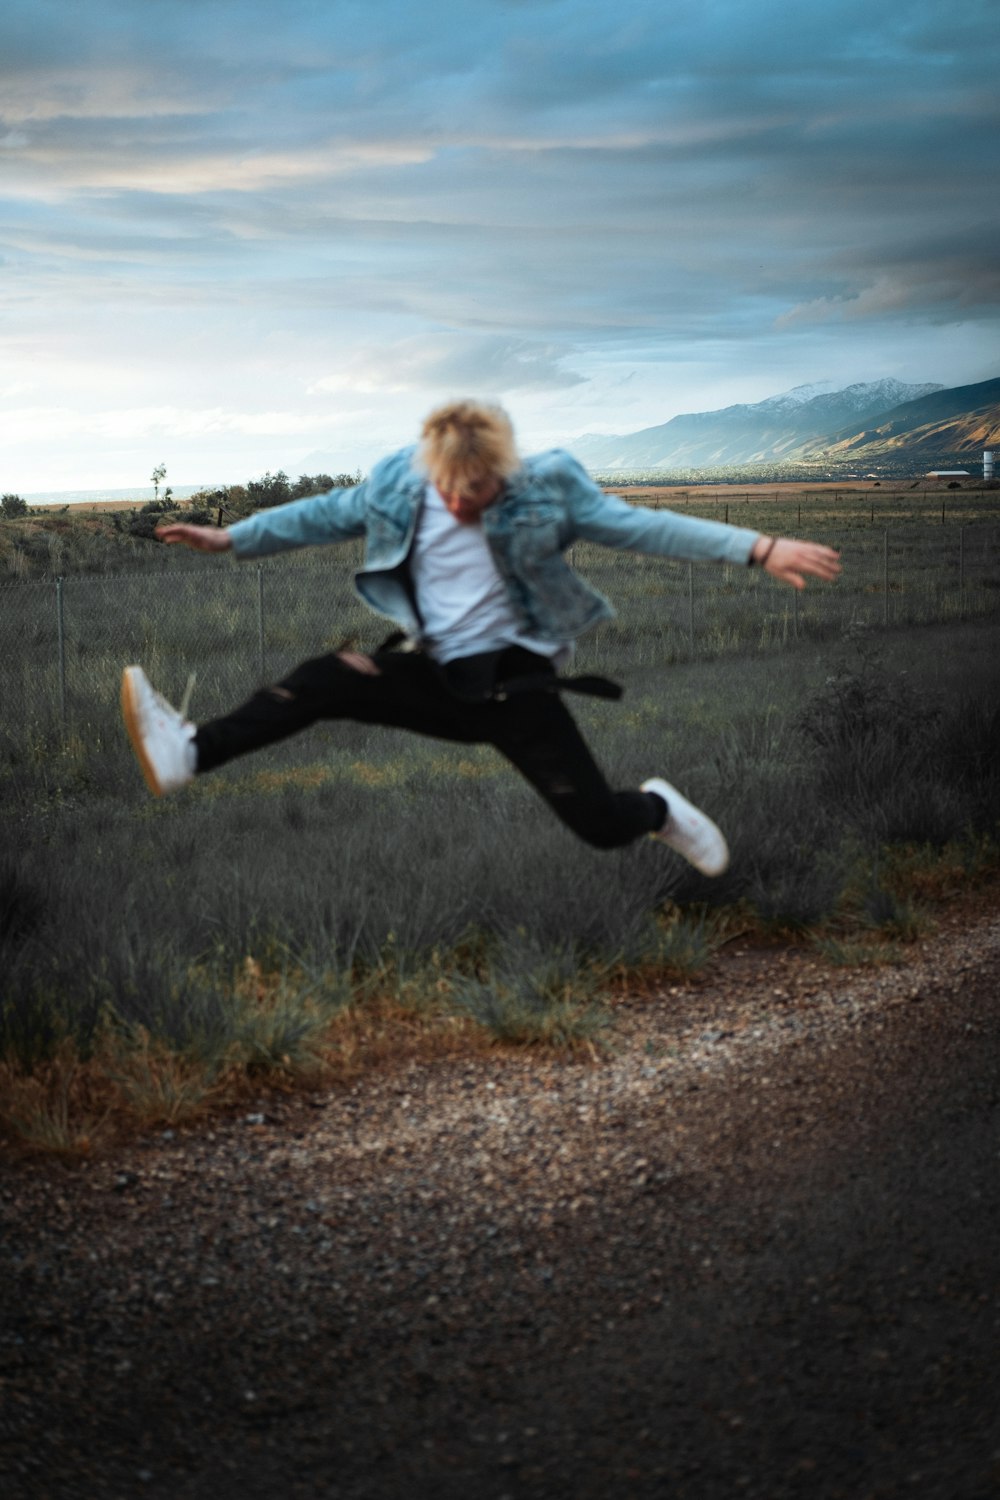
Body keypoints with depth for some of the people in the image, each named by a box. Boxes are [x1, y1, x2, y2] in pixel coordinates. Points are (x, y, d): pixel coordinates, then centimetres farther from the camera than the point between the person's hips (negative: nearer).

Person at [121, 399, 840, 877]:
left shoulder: (549, 487, -11)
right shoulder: (396, 483, -3)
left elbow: (641, 525, -14)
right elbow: (321, 516, 11)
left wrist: (759, 548, -22)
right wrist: (229, 538, 12)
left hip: (517, 680, -2)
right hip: (433, 673, 3)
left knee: (600, 823, -8)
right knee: (323, 681, -22)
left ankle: (658, 809, 27)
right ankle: (190, 755, -29)